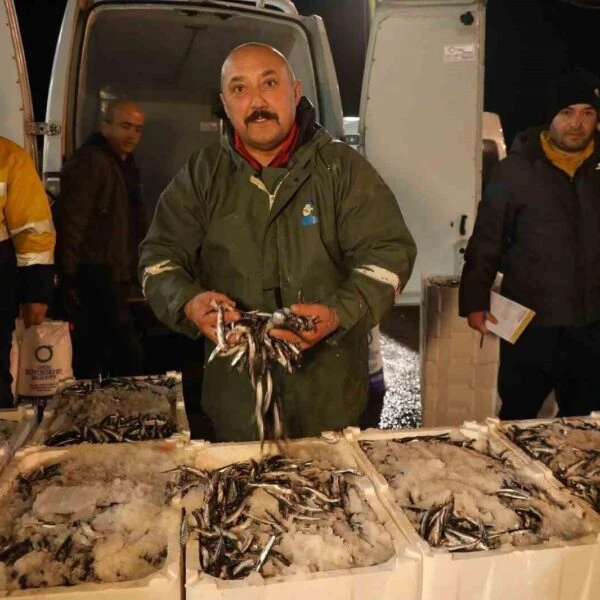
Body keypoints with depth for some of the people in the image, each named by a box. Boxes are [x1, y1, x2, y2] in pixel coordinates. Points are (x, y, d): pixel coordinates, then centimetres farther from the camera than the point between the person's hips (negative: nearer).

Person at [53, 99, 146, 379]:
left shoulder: (124, 165, 18)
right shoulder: (89, 162, -12)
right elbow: (70, 224, -18)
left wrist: (132, 276, 20)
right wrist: (69, 281, -21)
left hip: (113, 279, 9)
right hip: (95, 281, -9)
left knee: (91, 360, 14)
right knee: (129, 356, -9)